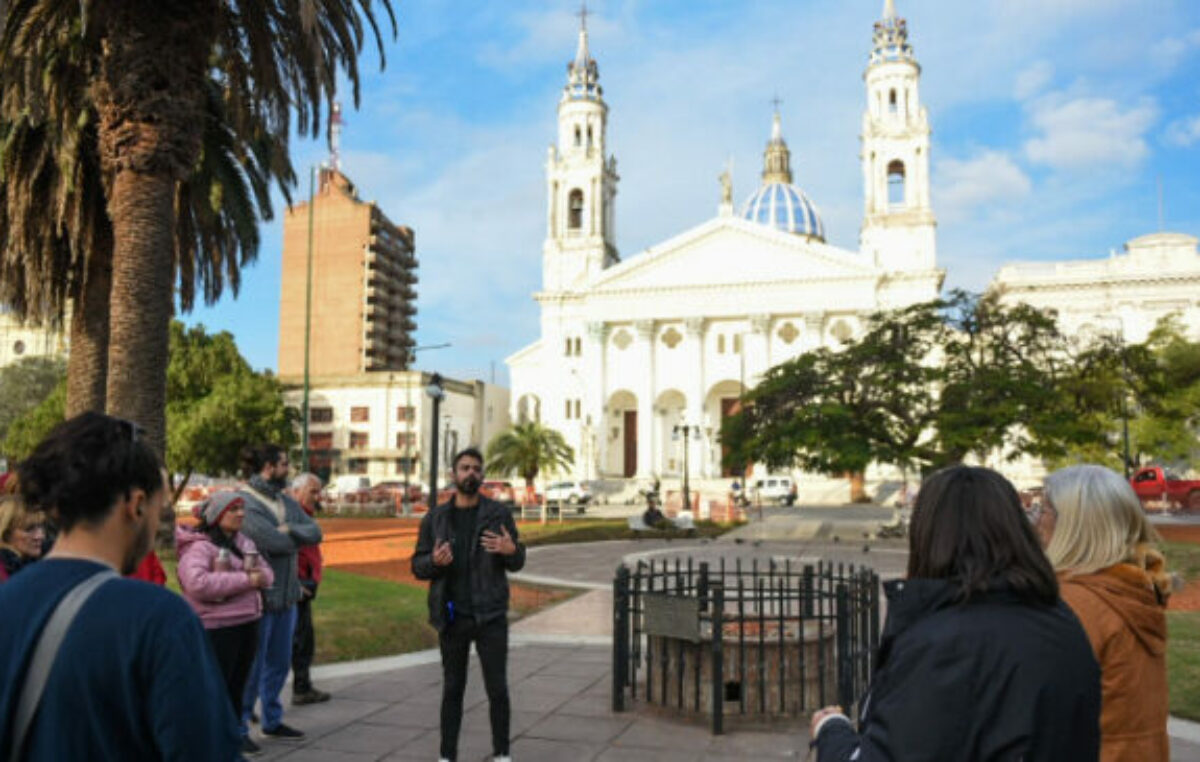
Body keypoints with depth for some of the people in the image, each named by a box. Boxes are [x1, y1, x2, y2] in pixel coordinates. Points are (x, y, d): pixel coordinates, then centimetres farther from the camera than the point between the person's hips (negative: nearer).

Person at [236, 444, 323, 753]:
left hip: (286, 595, 8)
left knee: (280, 662, 18)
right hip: (258, 596, -8)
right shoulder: (245, 500, -16)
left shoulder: (286, 502, 11)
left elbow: (315, 532, 2)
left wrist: (290, 530, -16)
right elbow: (272, 541, -25)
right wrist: (298, 540, -5)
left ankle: (272, 720, 32)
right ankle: (238, 729, 15)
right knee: (251, 666, 2)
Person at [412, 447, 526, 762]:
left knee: (497, 688, 3)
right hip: (452, 617, 1)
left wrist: (511, 550, -20)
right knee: (452, 689, 10)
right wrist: (434, 561, -18)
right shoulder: (435, 518, 4)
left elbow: (517, 563, 4)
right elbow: (417, 566, 5)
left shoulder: (499, 513, 1)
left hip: (491, 616, -1)